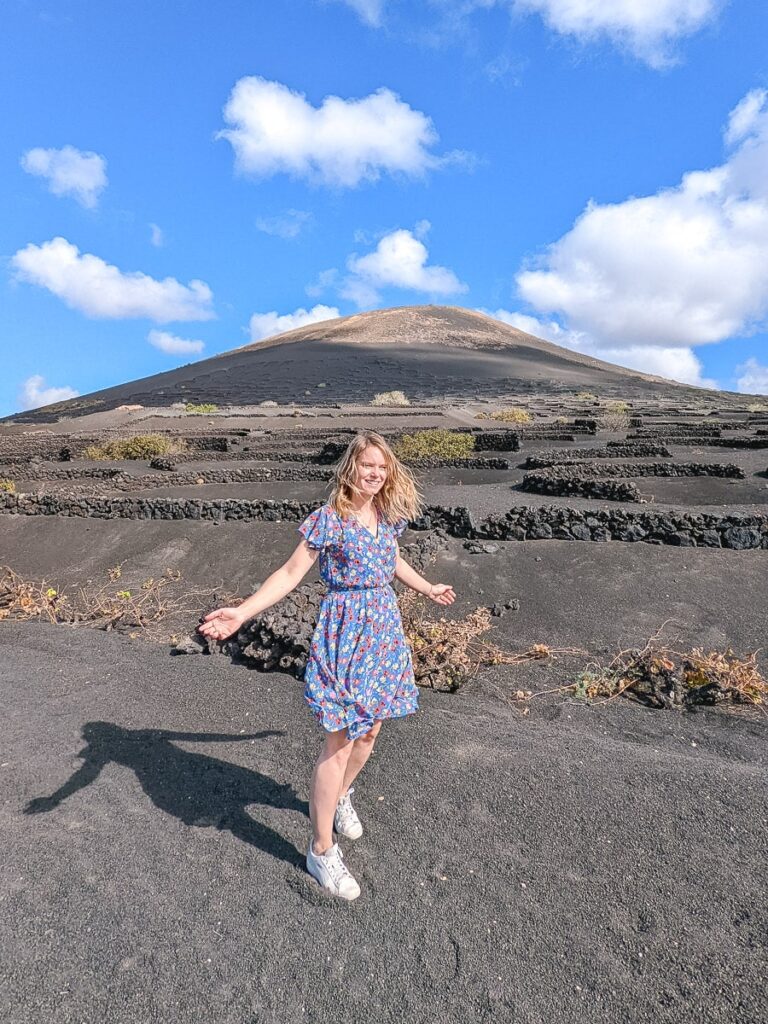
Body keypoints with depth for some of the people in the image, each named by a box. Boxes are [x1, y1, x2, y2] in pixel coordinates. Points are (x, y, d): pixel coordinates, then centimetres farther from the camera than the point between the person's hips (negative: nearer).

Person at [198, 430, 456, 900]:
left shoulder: (388, 516, 5)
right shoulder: (329, 519, -14)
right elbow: (291, 572, -15)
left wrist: (429, 589, 38)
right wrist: (241, 613, -26)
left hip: (384, 626, 6)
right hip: (346, 628, -6)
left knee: (369, 730, 17)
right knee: (341, 741, -2)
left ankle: (341, 797, 45)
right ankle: (322, 850, 15)